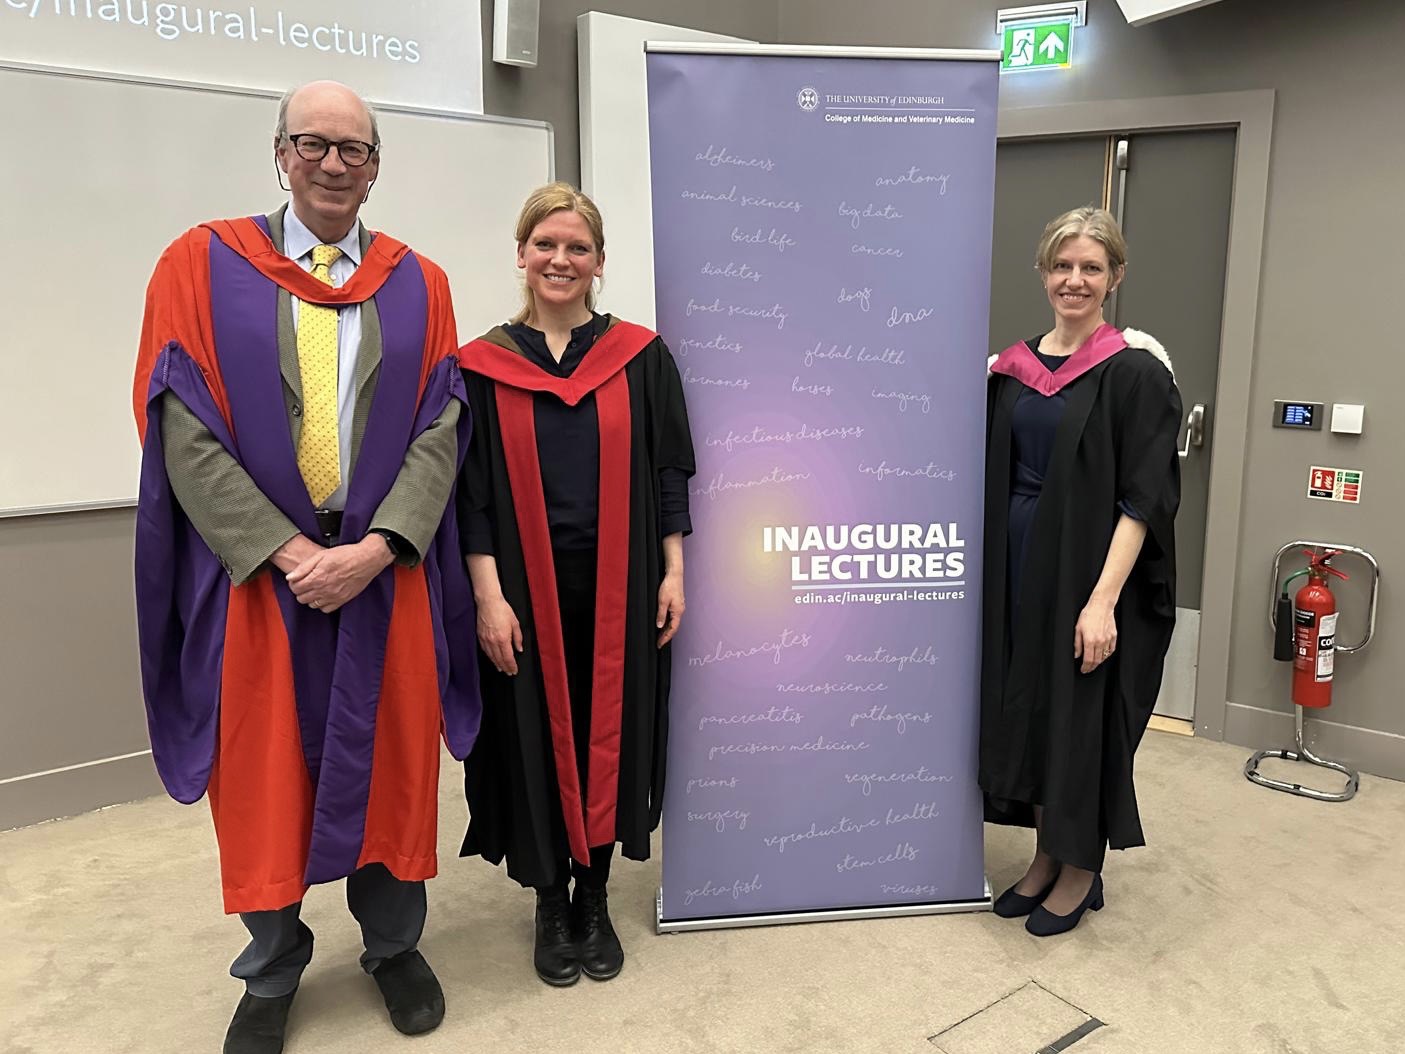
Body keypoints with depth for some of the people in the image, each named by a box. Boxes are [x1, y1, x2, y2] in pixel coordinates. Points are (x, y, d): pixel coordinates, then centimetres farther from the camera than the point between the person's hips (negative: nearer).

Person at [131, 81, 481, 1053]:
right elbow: (184, 429, -6)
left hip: (386, 572, 1)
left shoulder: (418, 286, 5)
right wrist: (287, 551, -15)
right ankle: (272, 973, 31)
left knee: (391, 763, 10)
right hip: (254, 571, -1)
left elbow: (440, 429, -3)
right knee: (263, 772, 10)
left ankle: (393, 944, 32)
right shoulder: (202, 266, 1)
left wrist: (375, 547, -16)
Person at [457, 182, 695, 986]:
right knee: (539, 740, 8)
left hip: (618, 584, 1)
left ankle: (595, 897, 28)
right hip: (528, 586, 0)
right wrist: (488, 595, -9)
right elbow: (472, 490, -1)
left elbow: (668, 472, 3)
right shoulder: (484, 366, 1)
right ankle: (551, 904, 27)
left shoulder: (640, 356, 2)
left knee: (609, 733, 9)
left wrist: (673, 572, -3)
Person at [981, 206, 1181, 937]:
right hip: (1020, 569, 6)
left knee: (1082, 719, 5)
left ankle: (1082, 870, 25)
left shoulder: (1134, 372, -9)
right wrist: (986, 570, 6)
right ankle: (1047, 856, 30)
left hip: (1088, 575, -5)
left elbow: (1144, 497, -14)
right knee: (1027, 710, 12)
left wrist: (1102, 600, -21)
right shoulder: (1014, 368, 7)